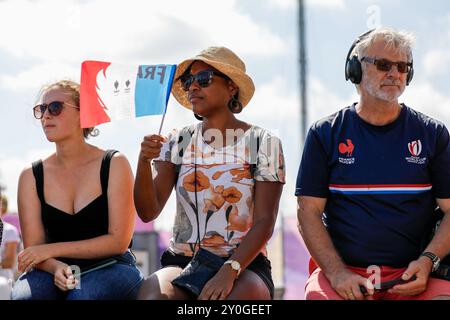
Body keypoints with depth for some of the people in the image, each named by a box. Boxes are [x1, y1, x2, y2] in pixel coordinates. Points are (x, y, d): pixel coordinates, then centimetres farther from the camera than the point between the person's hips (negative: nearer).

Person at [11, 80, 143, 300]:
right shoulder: (31, 176, 5)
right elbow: (33, 250, -1)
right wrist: (56, 268, -24)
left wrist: (51, 249, -12)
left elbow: (119, 241, -8)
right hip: (55, 269, 2)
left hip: (110, 267, -2)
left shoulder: (114, 164, -2)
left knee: (82, 295, -35)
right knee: (25, 294, -32)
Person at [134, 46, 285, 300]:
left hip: (244, 264, -2)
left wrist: (229, 271, -21)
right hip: (181, 262, 2)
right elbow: (148, 212, 0)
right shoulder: (178, 142, 10)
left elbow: (265, 222, -6)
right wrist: (144, 162, -18)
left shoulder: (263, 143, 1)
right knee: (150, 293, -32)